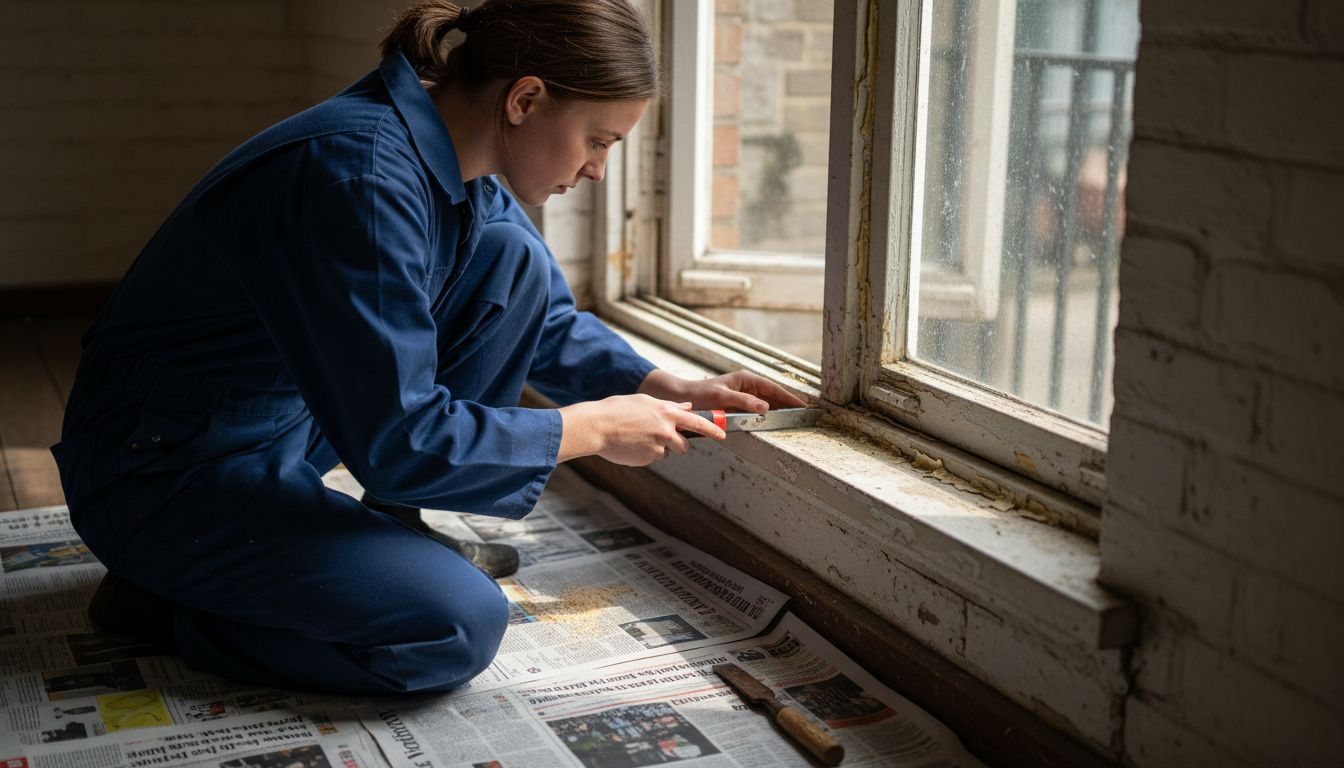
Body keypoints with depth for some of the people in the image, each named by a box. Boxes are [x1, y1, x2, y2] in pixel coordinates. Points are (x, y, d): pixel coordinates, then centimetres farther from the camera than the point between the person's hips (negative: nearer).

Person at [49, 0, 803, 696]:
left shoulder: (459, 162, -2)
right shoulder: (365, 173, -31)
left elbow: (545, 317, 14)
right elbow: (397, 441, -29)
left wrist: (667, 389, 0)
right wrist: (593, 429, -18)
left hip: (294, 423, 9)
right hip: (168, 470, -9)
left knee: (515, 262, -2)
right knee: (460, 624, -23)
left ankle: (391, 536, 7)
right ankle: (162, 601, -3)